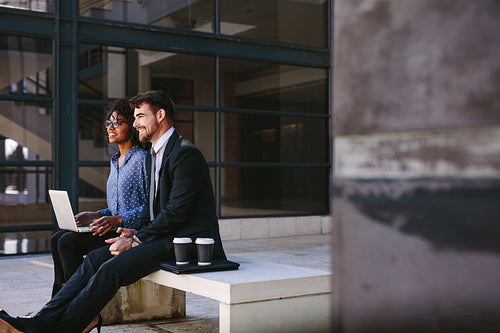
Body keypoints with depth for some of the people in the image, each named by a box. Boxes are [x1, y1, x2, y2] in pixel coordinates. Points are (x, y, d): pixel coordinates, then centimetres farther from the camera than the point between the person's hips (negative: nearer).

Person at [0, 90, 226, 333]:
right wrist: (136, 231, 4)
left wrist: (136, 241, -15)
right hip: (165, 235, 9)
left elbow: (177, 211, -19)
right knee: (95, 258, -5)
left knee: (112, 268, -23)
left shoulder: (185, 154, -14)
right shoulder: (153, 156, 18)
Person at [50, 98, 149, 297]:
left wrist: (117, 220, -22)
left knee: (68, 242, -20)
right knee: (57, 239, -5)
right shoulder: (115, 161, 19)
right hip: (115, 229, 9)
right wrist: (96, 216, 8)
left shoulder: (142, 159, -9)